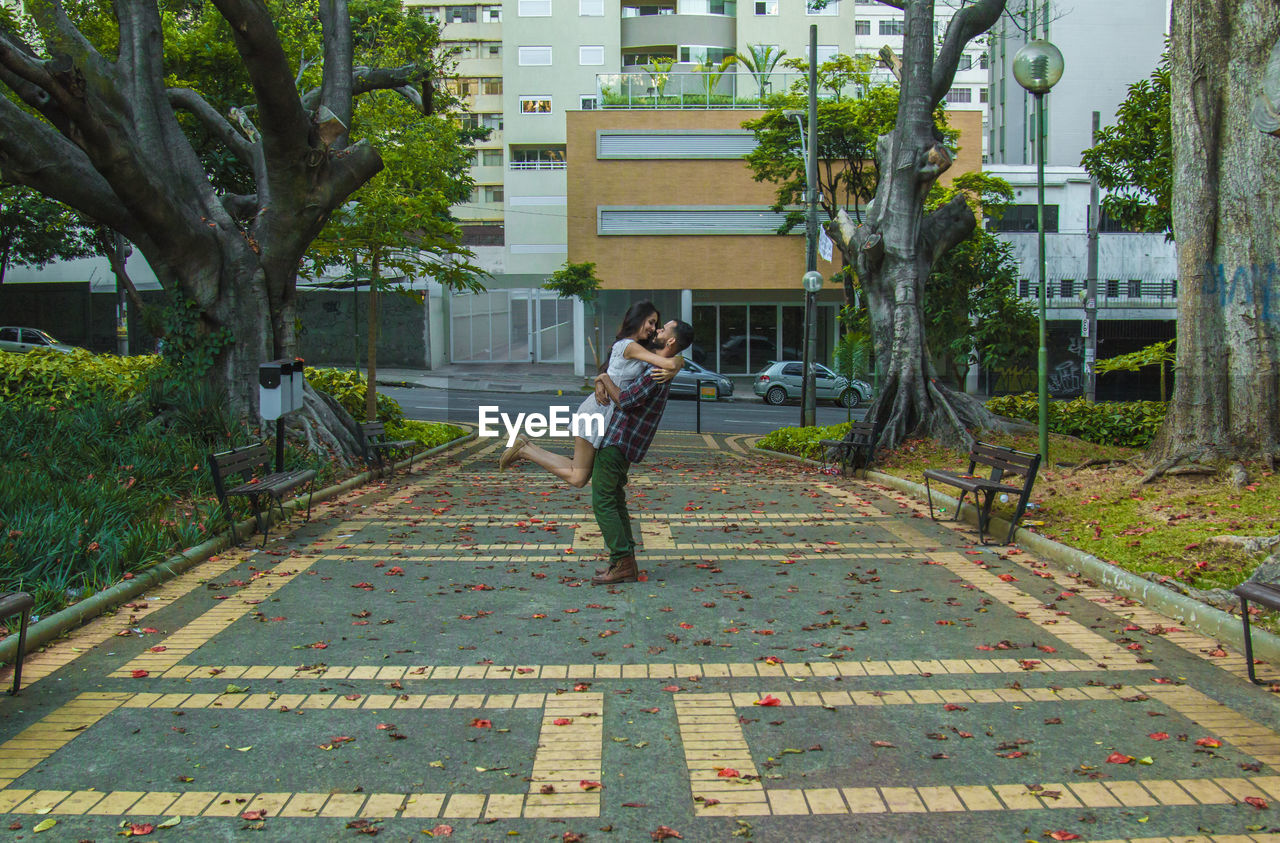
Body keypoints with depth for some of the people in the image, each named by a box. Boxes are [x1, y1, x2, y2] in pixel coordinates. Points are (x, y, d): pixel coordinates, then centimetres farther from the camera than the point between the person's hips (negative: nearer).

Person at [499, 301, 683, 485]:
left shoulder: (641, 348, 15)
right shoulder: (630, 346, -15)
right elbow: (670, 363, -23)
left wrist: (671, 372, -14)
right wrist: (678, 360, -1)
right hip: (599, 412, -10)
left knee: (583, 476, 12)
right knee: (577, 479, -6)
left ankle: (526, 448, 13)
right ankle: (524, 450, 1)